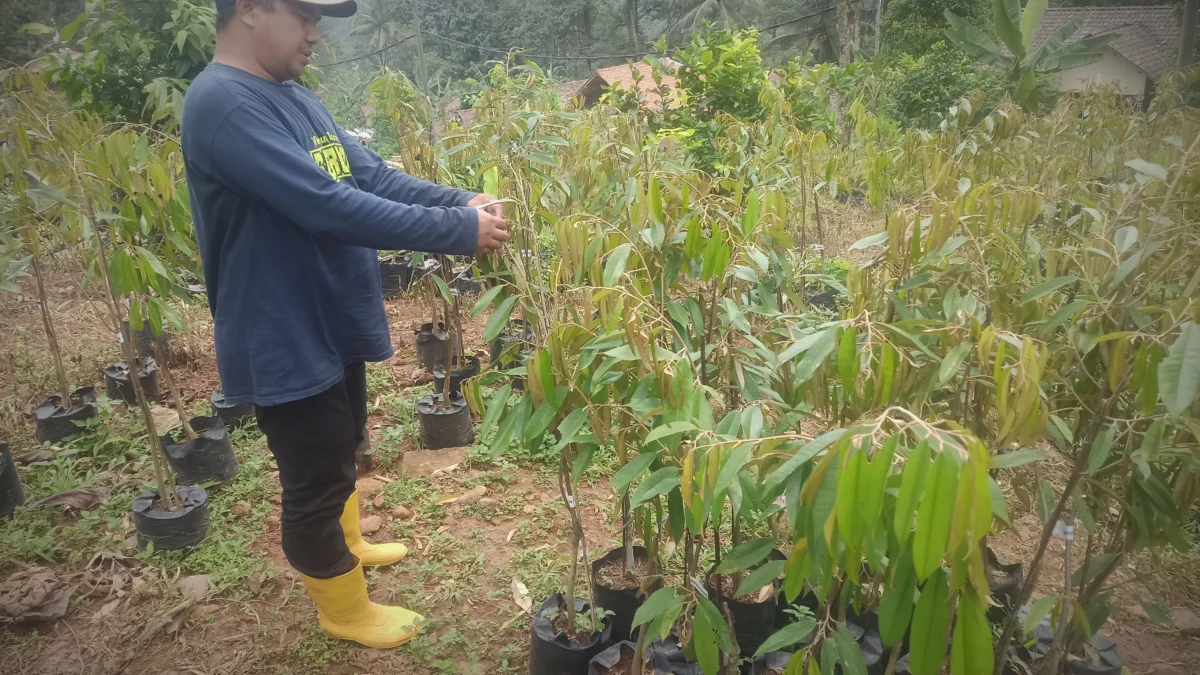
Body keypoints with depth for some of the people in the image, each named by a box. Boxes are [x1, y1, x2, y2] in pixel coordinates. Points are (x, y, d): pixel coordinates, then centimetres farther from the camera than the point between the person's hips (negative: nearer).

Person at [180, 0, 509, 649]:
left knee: (340, 451, 27)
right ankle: (345, 609, 32)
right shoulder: (223, 104, -25)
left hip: (333, 322, 9)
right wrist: (458, 230, -28)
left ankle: (344, 548, 51)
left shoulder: (293, 97, 6)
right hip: (285, 341, -9)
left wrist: (461, 200, -8)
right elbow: (328, 205, -32)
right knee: (315, 480, 9)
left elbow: (368, 173, 5)